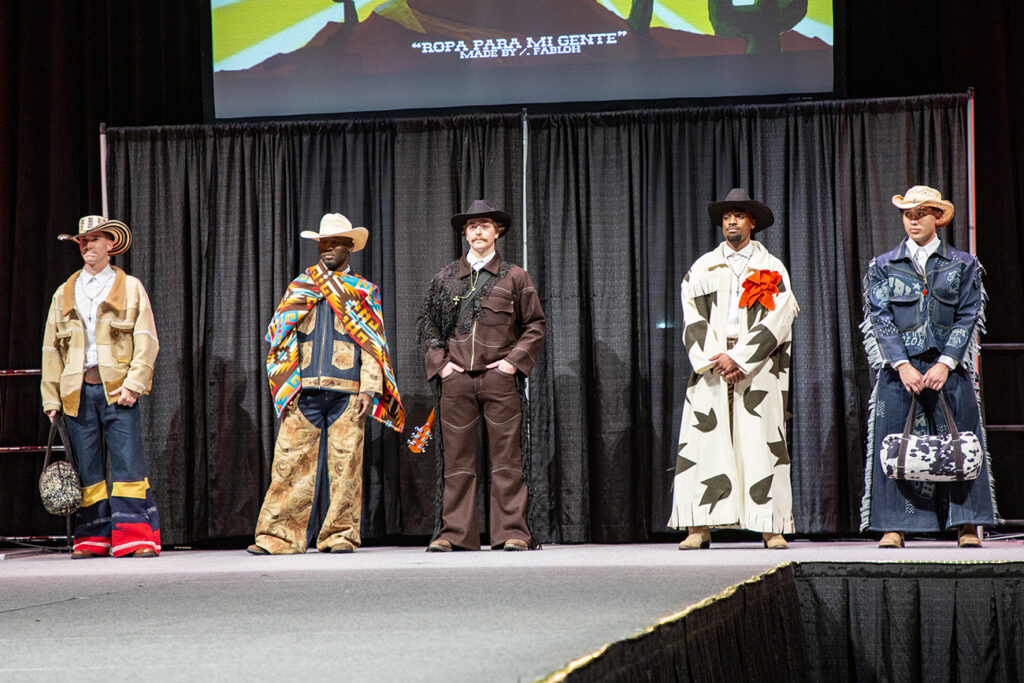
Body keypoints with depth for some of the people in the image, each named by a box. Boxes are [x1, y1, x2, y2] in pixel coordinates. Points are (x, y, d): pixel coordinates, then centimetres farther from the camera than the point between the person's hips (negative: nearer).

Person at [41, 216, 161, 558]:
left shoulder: (130, 287, 9)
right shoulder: (64, 294, 17)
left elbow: (146, 340, 2)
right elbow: (51, 348, 16)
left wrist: (134, 384, -10)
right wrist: (51, 398, 7)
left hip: (117, 389, -3)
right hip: (77, 392, 3)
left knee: (129, 465, -8)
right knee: (87, 469, 2)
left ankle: (138, 539, -8)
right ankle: (92, 539, 7)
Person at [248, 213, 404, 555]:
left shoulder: (364, 292, 16)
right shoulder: (299, 287, 20)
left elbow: (373, 344, 9)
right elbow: (278, 331, 13)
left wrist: (369, 388, -5)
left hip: (347, 390, -1)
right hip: (304, 390, 1)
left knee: (345, 461, -5)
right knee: (290, 460, -6)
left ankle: (339, 535, 1)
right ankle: (278, 536, -5)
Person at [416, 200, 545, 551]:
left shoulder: (515, 277, 9)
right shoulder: (445, 278, 13)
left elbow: (535, 326, 9)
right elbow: (428, 324, 17)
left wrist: (515, 361, -3)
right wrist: (439, 362, 4)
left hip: (499, 377, -2)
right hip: (456, 378, 2)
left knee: (506, 458, -3)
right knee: (456, 459, 1)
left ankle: (513, 532, 0)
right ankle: (454, 532, 5)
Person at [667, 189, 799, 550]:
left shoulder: (772, 269, 8)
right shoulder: (702, 268, 13)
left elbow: (776, 323, -2)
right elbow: (693, 320, 6)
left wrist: (738, 358, -11)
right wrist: (715, 359, -8)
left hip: (758, 369, -1)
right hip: (710, 365, 1)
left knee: (763, 445, -5)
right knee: (702, 441, -7)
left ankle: (771, 527, -3)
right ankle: (700, 528, -7)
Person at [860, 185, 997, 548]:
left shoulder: (963, 265, 9)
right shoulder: (883, 266, 9)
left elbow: (967, 317, 3)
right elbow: (880, 318, 2)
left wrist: (945, 364, -10)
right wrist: (902, 365, -11)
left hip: (949, 367, 0)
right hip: (899, 366, 0)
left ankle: (967, 526, 3)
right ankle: (893, 527, 0)